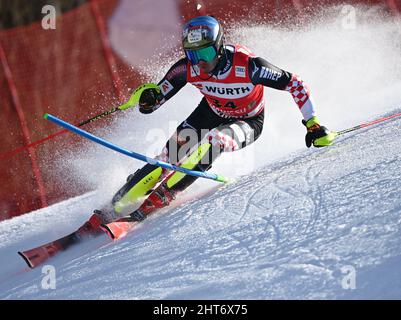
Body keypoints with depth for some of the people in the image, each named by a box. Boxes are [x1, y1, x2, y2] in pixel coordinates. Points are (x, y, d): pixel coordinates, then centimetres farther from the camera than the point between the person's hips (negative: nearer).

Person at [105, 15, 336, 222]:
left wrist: (313, 124, -28)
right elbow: (155, 100, -18)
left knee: (213, 140, -33)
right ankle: (119, 203, -9)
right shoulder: (187, 68, -26)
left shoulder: (247, 65, -36)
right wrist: (147, 100, -42)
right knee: (174, 151, -19)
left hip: (248, 122, -3)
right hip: (211, 113, 3)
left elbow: (295, 84, -27)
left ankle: (160, 197, -27)